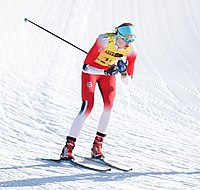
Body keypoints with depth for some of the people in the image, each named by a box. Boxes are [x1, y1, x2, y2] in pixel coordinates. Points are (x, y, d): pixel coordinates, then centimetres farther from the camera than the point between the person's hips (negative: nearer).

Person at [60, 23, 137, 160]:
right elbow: (86, 67, -31)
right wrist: (105, 72, -43)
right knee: (87, 107, -18)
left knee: (109, 105, -16)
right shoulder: (104, 40, -33)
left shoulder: (131, 50, -19)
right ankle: (68, 148, -16)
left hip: (109, 71, 4)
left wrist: (123, 72, -31)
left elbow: (127, 81, -9)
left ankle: (97, 146, -3)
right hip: (92, 70, -4)